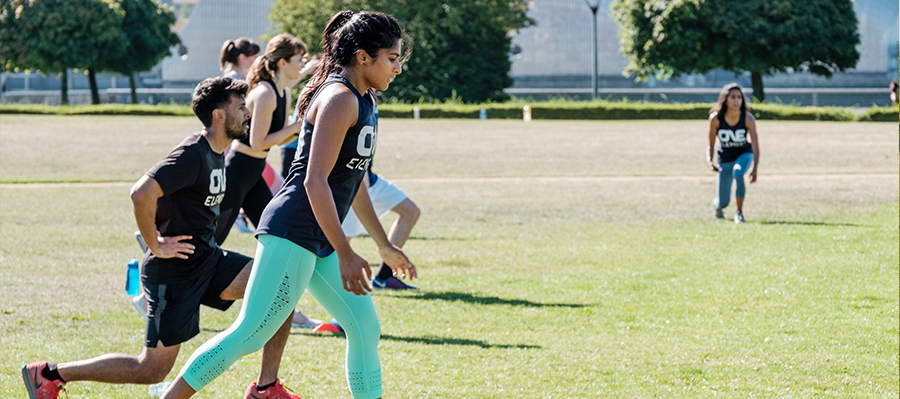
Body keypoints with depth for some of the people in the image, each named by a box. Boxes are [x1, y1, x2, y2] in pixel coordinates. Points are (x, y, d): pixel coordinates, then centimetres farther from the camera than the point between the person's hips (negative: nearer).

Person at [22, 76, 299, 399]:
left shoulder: (217, 154, 11)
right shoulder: (192, 155, -20)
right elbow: (142, 194, -32)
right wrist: (155, 246, -21)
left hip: (208, 261, 9)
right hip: (176, 273, -9)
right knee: (152, 370, -4)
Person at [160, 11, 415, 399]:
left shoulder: (363, 101, 17)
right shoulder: (340, 99, -14)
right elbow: (315, 182, -21)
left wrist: (385, 245, 28)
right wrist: (345, 254, -22)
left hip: (320, 243, 10)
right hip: (293, 232, -10)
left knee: (365, 329, 11)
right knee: (250, 334, -11)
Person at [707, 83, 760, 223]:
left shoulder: (748, 118, -23)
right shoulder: (715, 118, -21)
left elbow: (755, 146, -25)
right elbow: (711, 145, -10)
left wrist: (755, 169, -40)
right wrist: (709, 161, -30)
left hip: (744, 154, -1)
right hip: (725, 158, 1)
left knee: (738, 172, -38)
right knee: (723, 203, -6)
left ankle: (739, 212, -16)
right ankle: (717, 205, 37)